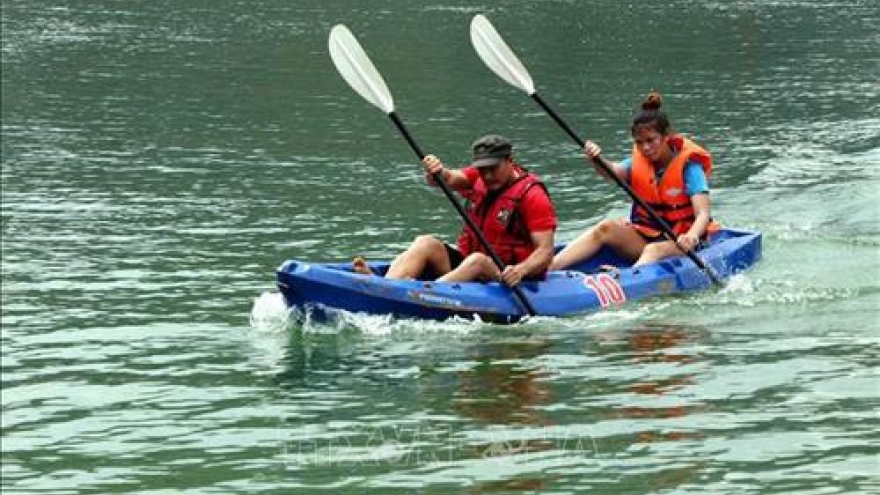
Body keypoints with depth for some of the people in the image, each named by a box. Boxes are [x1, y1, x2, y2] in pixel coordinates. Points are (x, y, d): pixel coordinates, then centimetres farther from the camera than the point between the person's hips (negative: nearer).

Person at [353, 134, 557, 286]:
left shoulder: (532, 194, -11)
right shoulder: (479, 178, 9)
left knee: (477, 260, -36)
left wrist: (521, 270, -38)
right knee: (426, 244, -14)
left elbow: (546, 251, -19)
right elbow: (450, 179, -9)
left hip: (506, 276, -6)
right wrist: (437, 173, -33)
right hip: (467, 261, 6)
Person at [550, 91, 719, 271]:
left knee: (653, 250, -35)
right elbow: (614, 171, -15)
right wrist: (597, 161, -39)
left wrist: (691, 237, -41)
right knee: (606, 228, -20)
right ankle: (547, 268, -34)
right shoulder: (639, 162, 6)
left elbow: (703, 213, -20)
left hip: (678, 243, -5)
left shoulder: (688, 166, -9)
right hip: (645, 238, 5)